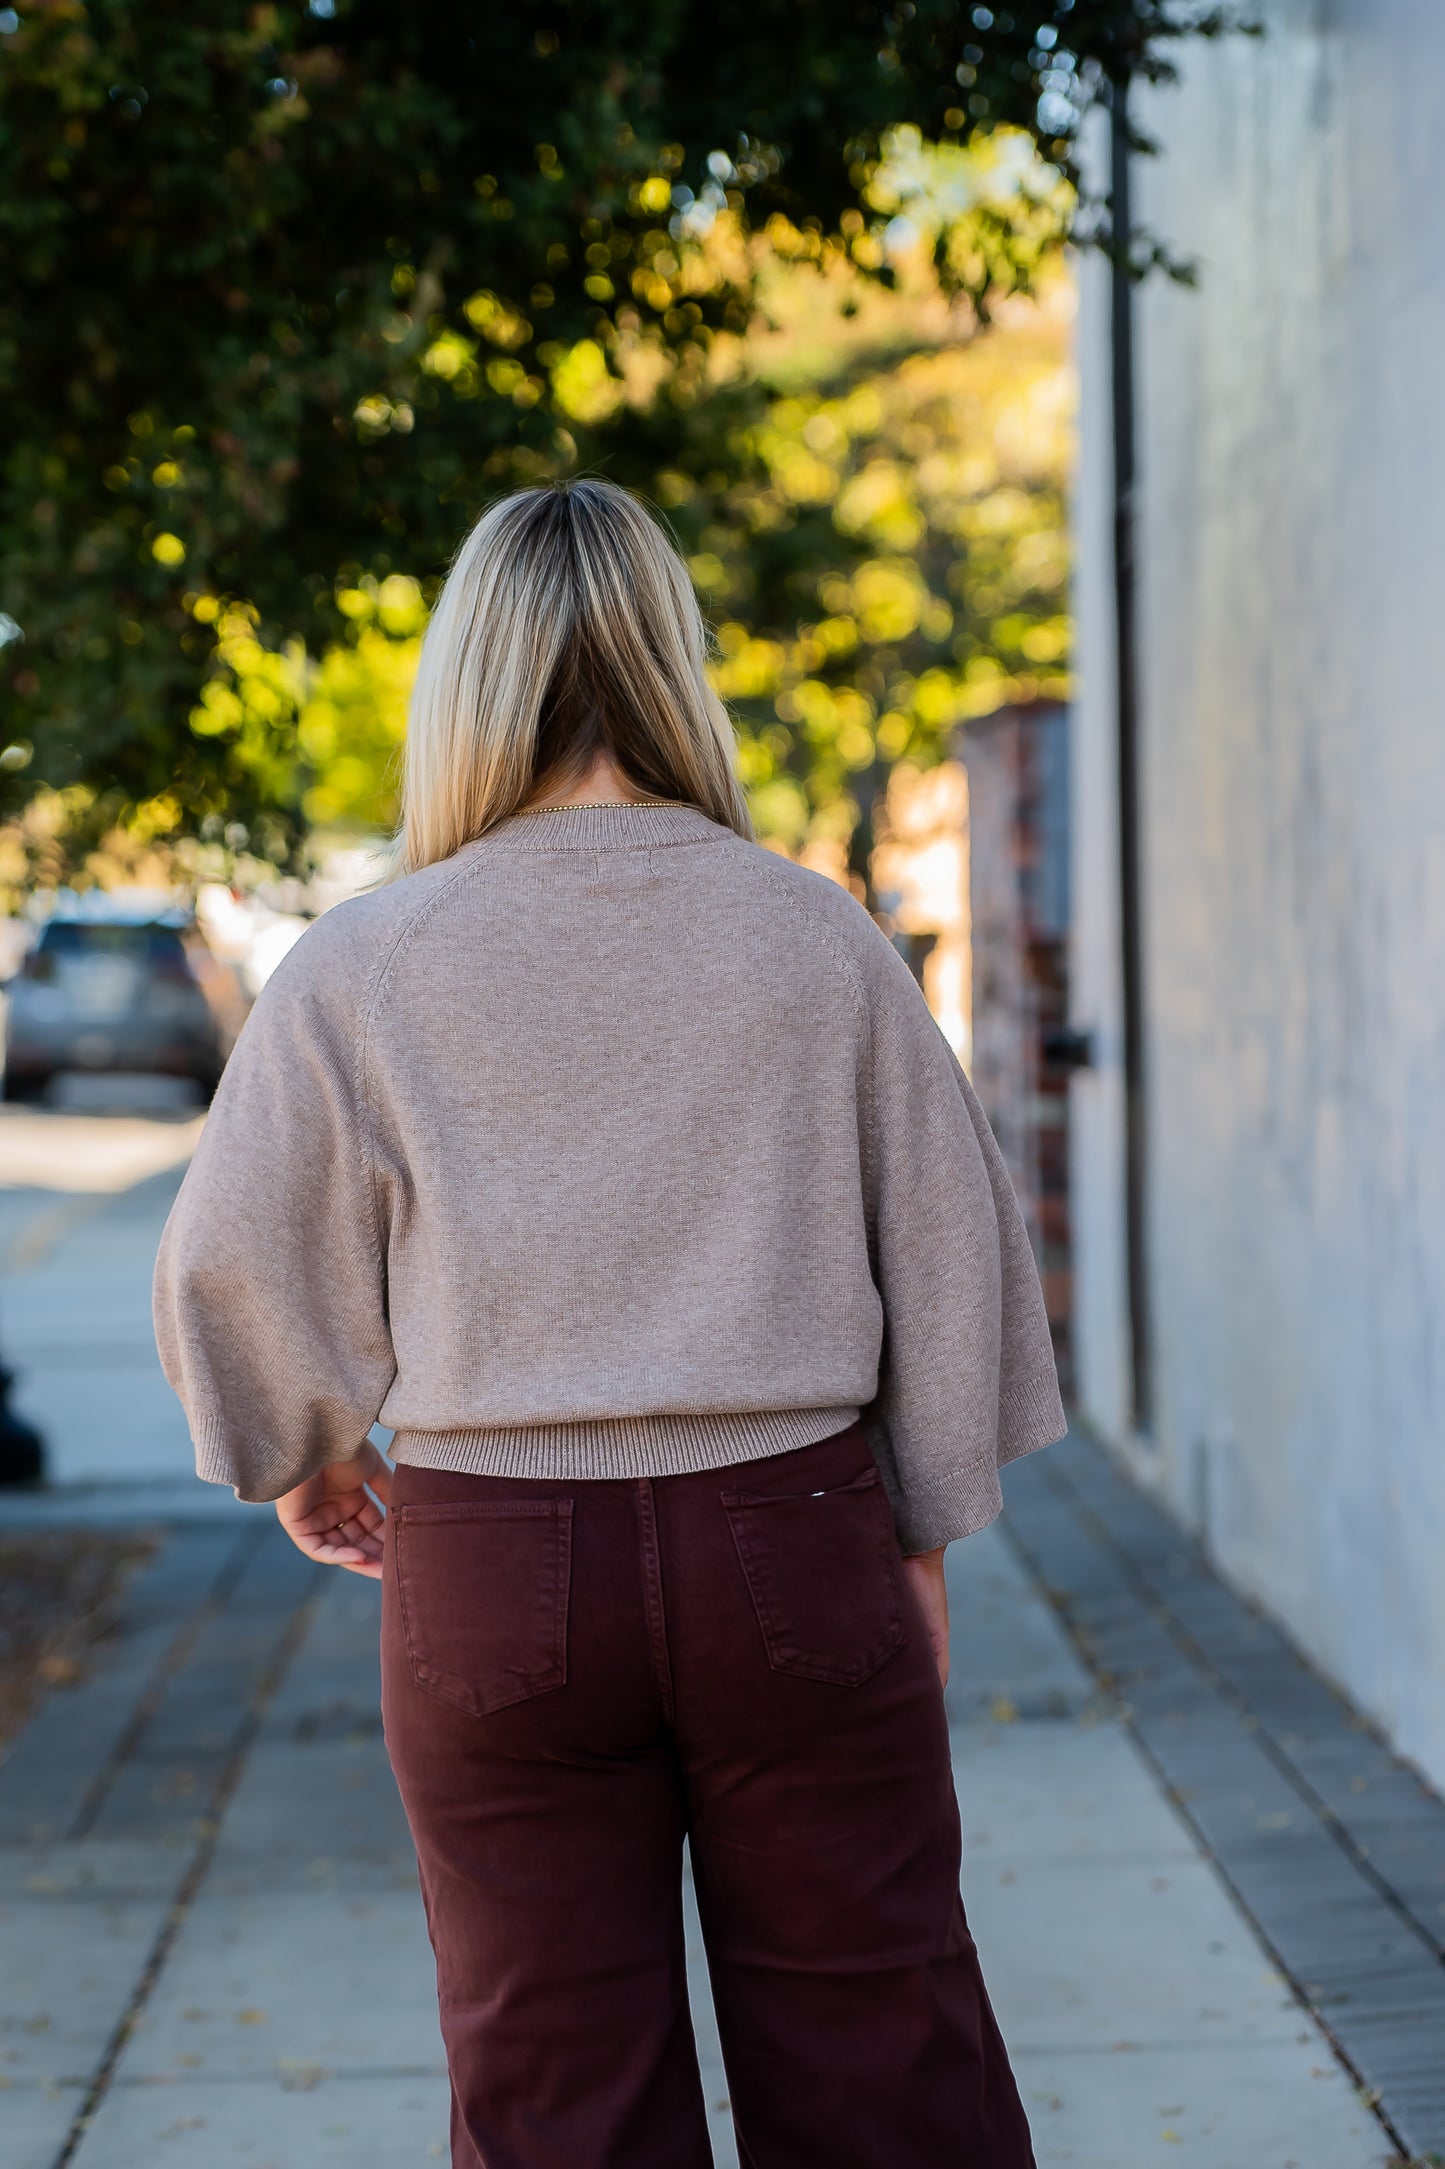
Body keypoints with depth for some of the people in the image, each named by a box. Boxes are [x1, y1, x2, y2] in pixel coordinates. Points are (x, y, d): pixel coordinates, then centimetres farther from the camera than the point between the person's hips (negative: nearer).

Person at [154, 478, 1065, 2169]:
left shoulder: (363, 967, -4)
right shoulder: (812, 935, 0)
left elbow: (237, 1269, 2)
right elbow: (950, 1249, 4)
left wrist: (299, 1459, 21)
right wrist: (922, 1534, 15)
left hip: (494, 1567, -1)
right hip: (791, 1534, 1)